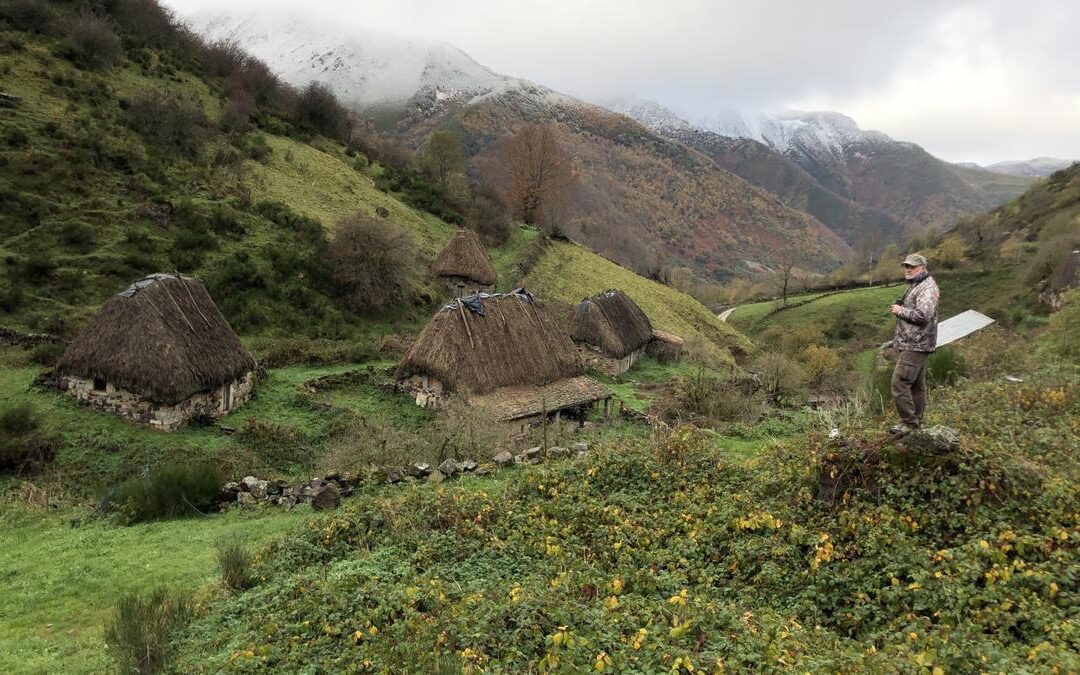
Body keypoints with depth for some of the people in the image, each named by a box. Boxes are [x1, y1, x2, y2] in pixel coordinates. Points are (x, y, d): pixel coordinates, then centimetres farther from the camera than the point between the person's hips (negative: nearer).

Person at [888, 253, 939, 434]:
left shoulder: (927, 288, -14)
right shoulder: (916, 286, 19)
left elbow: (923, 315, -27)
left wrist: (900, 310, -15)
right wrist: (900, 308, 12)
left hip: (915, 346, -11)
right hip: (913, 344, 11)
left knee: (900, 382, -13)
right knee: (916, 384, 14)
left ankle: (909, 422, -8)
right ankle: (917, 422, 21)